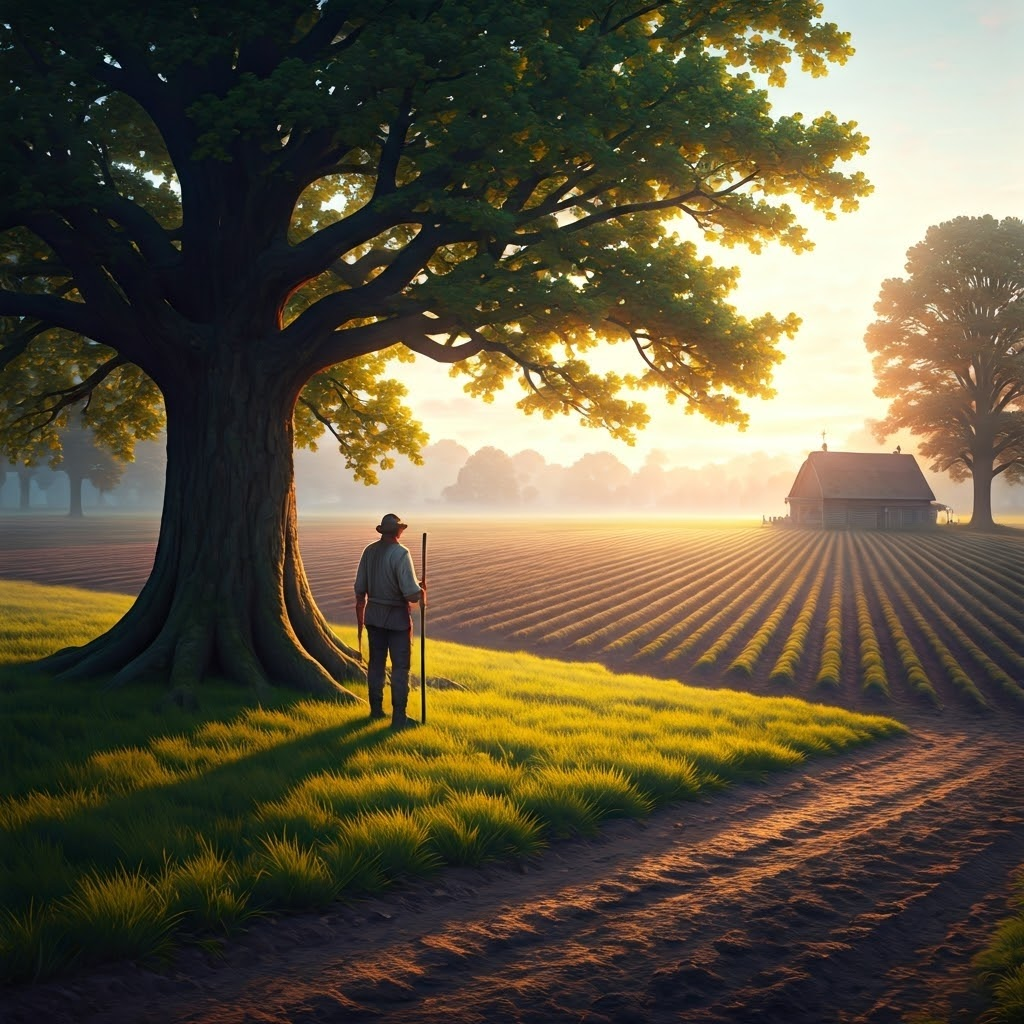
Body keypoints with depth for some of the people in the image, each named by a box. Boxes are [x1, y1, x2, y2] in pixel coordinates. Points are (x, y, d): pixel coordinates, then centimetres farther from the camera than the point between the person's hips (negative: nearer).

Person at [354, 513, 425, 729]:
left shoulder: (369, 551, 0)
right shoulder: (401, 553, -19)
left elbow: (360, 588, 8)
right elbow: (411, 593, -23)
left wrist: (360, 614, 21)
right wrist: (421, 591, -1)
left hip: (374, 615, 6)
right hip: (397, 616, -6)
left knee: (376, 663, 16)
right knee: (400, 666, 1)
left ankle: (376, 709, 26)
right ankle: (398, 717, 1)